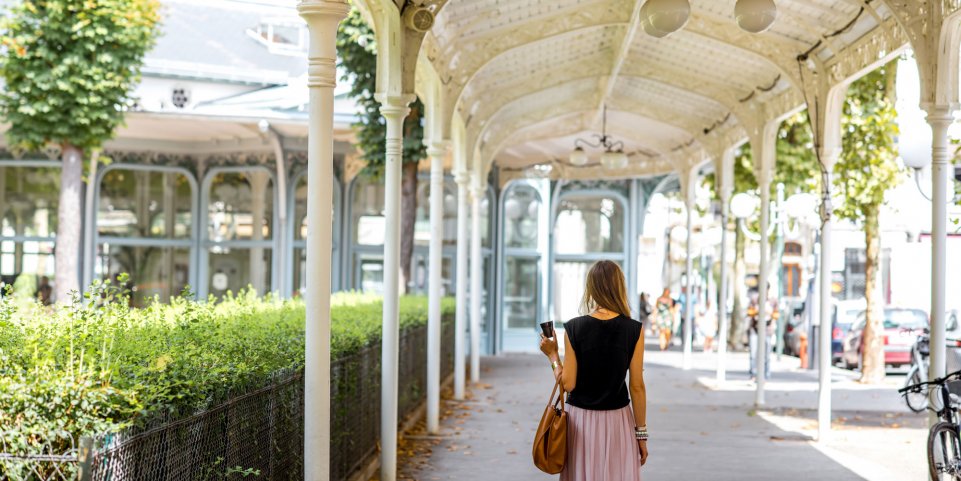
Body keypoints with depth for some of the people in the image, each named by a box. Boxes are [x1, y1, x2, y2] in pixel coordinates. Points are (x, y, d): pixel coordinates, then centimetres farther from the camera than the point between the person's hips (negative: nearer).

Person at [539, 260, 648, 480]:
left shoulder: (574, 328, -8)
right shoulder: (634, 330, -8)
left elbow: (567, 384, -8)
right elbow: (637, 386, -5)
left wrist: (552, 355, 8)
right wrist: (641, 433, 3)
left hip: (582, 420, 0)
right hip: (617, 420, 0)